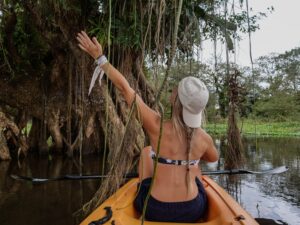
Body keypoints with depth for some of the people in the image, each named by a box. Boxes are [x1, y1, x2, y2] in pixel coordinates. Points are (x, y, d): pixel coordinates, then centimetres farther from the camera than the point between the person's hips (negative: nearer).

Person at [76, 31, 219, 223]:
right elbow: (214, 158, 13)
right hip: (193, 212, 2)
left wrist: (100, 57, -5)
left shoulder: (157, 127, -20)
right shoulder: (204, 139, -12)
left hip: (155, 211, -1)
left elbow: (125, 87, -14)